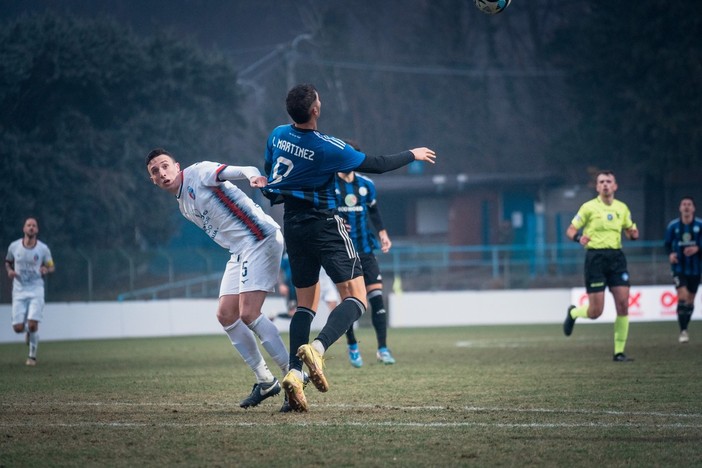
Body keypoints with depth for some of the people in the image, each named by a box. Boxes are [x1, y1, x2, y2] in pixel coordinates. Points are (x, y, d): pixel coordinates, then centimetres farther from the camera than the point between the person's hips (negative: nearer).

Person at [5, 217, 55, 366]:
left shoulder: (43, 249, -3)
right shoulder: (14, 246, 0)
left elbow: (52, 267, 8)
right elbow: (8, 262, 18)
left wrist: (46, 270, -15)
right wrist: (9, 271, -4)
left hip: (36, 291, -2)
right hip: (19, 291, 2)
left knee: (33, 325, -15)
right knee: (18, 328, -5)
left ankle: (32, 356, 5)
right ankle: (28, 331, 34)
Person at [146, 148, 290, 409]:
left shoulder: (198, 173, -4)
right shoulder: (184, 207, 20)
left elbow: (230, 171, -20)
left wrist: (252, 175, -43)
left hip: (261, 239, -10)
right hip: (239, 251, 10)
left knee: (248, 314, -17)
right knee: (226, 315, 5)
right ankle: (265, 382, 14)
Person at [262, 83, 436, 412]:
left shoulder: (278, 135, -1)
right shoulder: (327, 148, -18)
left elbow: (269, 171, 15)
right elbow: (376, 165, -8)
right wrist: (412, 155, 8)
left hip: (292, 224, 7)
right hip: (323, 223, -7)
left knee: (306, 302, 13)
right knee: (355, 299, -5)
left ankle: (294, 372, -4)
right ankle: (317, 348, -31)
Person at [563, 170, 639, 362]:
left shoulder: (622, 208, 10)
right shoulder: (589, 207, -2)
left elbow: (629, 230, 21)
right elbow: (570, 230, 1)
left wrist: (633, 233, -3)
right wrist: (578, 237, -21)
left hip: (616, 257, 4)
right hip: (595, 257, -4)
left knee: (623, 304, -8)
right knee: (595, 312, -5)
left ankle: (619, 351, 0)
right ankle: (573, 313, 30)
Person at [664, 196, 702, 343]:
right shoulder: (673, 225, -2)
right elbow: (667, 243, 6)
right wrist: (670, 254, -13)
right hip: (679, 268, -1)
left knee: (690, 301, 10)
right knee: (682, 298, -16)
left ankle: (685, 328, 26)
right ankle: (683, 331, -13)